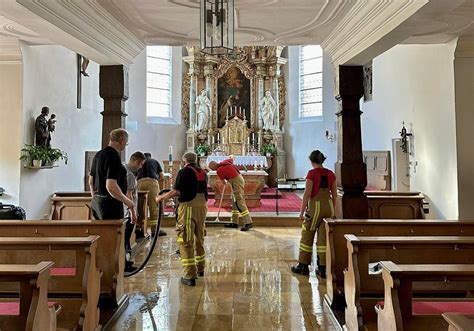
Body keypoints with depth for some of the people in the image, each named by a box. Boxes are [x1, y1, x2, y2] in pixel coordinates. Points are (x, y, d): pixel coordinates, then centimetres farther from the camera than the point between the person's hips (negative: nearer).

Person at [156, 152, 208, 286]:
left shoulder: (184, 172, -5)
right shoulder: (203, 173, 14)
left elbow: (176, 191, -12)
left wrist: (161, 197, 2)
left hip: (188, 206, -7)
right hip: (202, 206, 7)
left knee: (186, 241, -3)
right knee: (199, 238, 20)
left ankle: (189, 275, -6)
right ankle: (200, 268, 33)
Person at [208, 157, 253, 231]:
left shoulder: (219, 170, -14)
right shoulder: (225, 161, 7)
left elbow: (223, 182, 3)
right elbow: (232, 159, 29)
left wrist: (224, 183, 25)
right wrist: (231, 156, 51)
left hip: (236, 182, -10)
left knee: (239, 203, -11)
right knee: (235, 203, 13)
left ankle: (248, 222, -13)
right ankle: (234, 223, 18)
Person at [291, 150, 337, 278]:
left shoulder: (312, 173, -10)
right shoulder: (330, 174, 6)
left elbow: (307, 194, -13)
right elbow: (334, 194, 10)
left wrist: (302, 211, -7)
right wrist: (332, 210, 20)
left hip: (315, 205, -5)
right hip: (328, 205, 5)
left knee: (307, 236, 8)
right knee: (323, 237, 10)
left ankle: (303, 266, 17)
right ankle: (323, 268, 13)